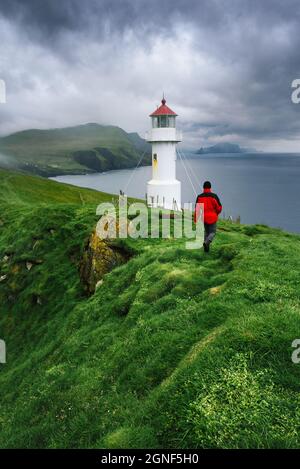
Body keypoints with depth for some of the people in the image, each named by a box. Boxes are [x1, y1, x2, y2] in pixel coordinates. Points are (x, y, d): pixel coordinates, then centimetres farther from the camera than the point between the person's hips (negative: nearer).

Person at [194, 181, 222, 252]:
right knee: (212, 232, 9)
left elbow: (197, 209, -5)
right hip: (212, 217, -3)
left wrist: (196, 219, 2)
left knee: (206, 231, 21)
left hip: (203, 217, 3)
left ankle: (206, 248, 19)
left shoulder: (199, 196, -3)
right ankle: (206, 242, -19)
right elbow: (219, 207, -6)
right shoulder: (214, 196, -10)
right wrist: (216, 213, 15)